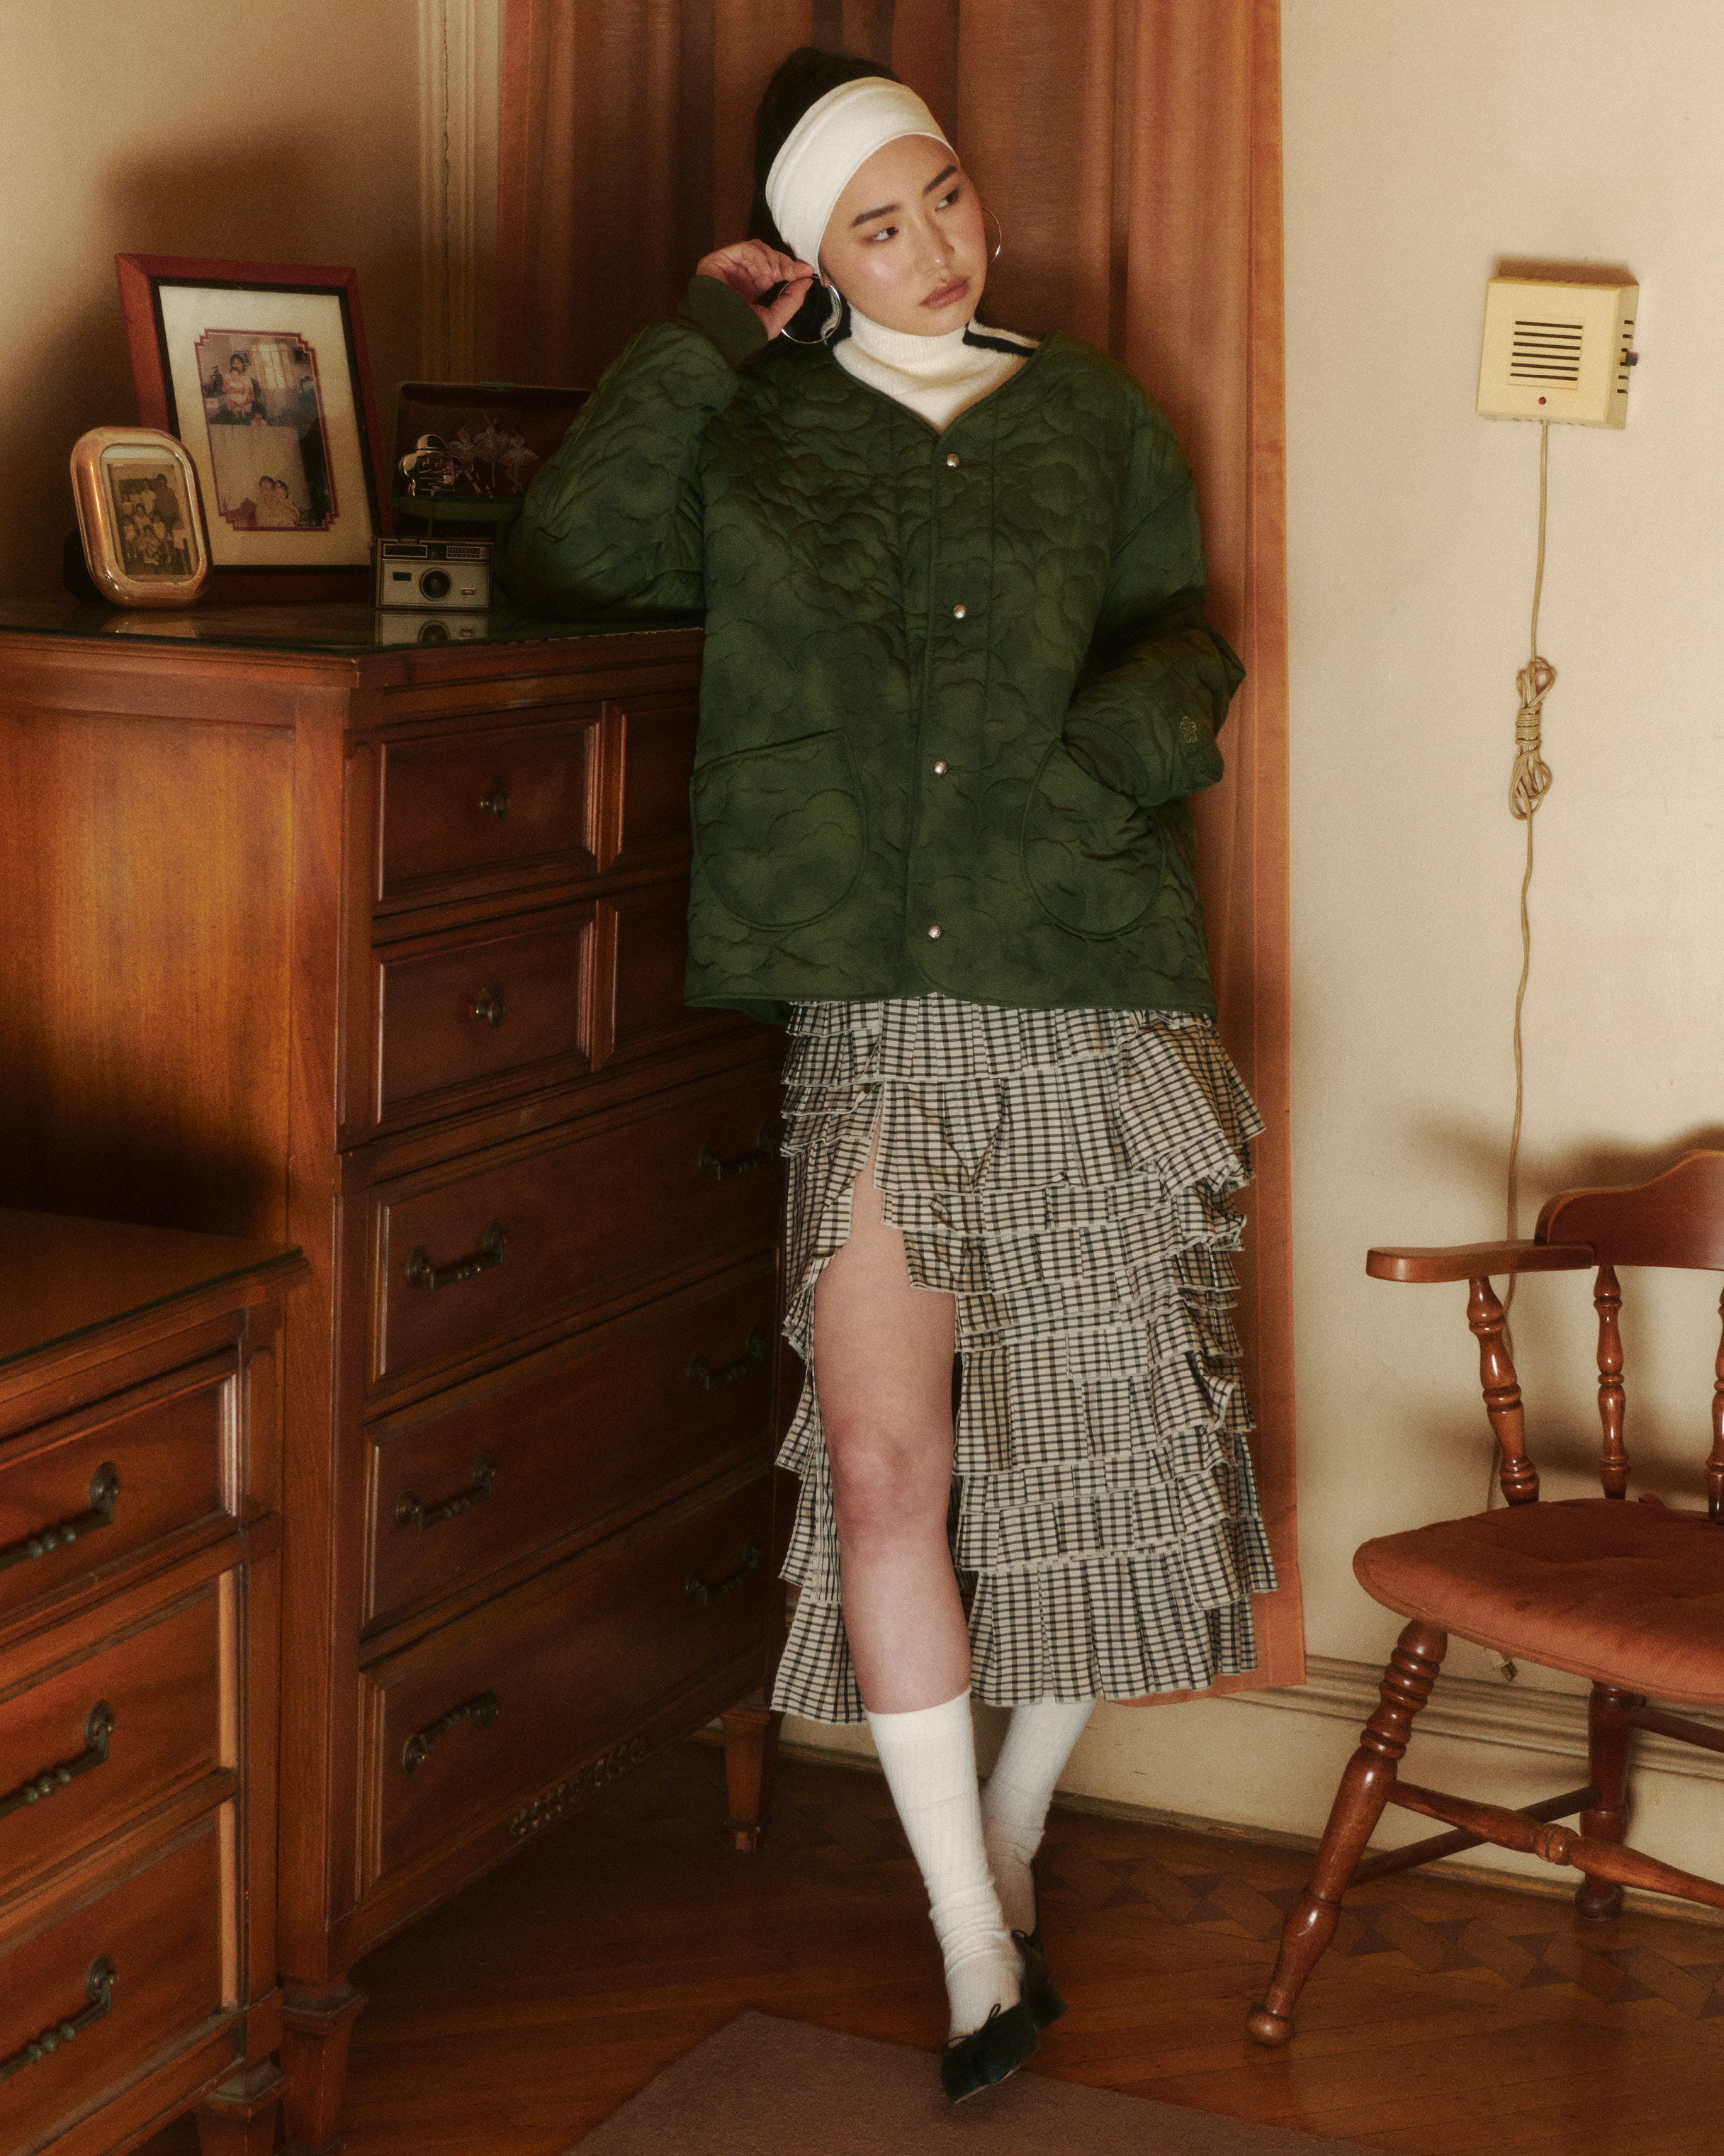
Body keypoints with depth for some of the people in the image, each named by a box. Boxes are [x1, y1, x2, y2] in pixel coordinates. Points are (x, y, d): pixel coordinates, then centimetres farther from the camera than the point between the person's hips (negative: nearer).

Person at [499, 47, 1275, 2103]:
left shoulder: (1093, 419, 11)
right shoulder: (757, 430, 6)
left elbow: (1187, 641, 15)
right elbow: (564, 559, -8)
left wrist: (1151, 718, -8)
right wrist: (701, 335, -3)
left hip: (1093, 1009, 2)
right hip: (879, 1028, -2)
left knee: (1090, 1456, 7)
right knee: (881, 1461, -13)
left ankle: (1007, 1832, 31)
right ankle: (982, 1953, -2)